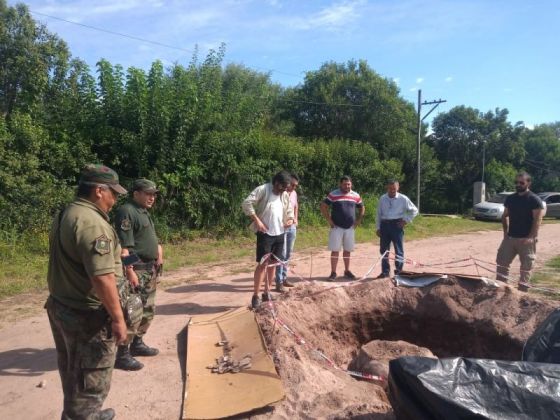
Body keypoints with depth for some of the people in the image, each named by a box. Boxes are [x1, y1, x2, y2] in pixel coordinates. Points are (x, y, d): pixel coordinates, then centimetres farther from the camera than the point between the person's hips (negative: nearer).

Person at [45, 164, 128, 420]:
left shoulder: (64, 215, 8)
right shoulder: (91, 222, -24)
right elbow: (102, 277, -28)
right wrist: (118, 318, -22)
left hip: (60, 306, 10)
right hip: (86, 315, -10)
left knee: (74, 373, 25)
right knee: (91, 381, 6)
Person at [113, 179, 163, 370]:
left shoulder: (144, 212, 15)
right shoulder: (126, 212, -15)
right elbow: (123, 247, -21)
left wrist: (158, 251, 11)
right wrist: (130, 272, -25)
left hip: (150, 269, 10)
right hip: (136, 269, -10)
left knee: (148, 310, 17)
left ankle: (137, 344, 31)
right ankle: (122, 354, 4)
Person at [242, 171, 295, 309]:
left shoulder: (286, 195, 10)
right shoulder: (262, 189, -10)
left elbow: (289, 211, 21)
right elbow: (246, 204, -15)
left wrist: (290, 220, -2)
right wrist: (257, 220, -20)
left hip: (279, 234, 7)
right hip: (265, 233, -7)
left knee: (273, 263, 11)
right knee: (263, 264, -7)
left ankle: (267, 293, 23)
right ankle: (255, 296, 2)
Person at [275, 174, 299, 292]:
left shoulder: (294, 193, 9)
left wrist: (295, 219, 14)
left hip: (292, 227, 7)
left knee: (288, 254, 12)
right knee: (282, 254, -7)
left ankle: (284, 278, 23)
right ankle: (279, 282, -1)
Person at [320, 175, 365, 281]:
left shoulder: (356, 196, 5)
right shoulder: (333, 194, -6)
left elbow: (362, 208, 18)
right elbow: (323, 206, -4)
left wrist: (358, 220, 7)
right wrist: (329, 220, -8)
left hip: (350, 228, 3)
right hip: (337, 227, -3)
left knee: (347, 250, 11)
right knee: (335, 250, -1)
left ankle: (347, 271, 23)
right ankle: (333, 272, 6)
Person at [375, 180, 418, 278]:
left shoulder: (403, 199, -2)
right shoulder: (382, 199, 6)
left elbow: (414, 210, 5)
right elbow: (378, 214, 10)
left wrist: (406, 220, -4)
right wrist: (378, 228, 6)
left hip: (397, 225, -3)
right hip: (384, 224, 3)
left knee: (398, 249, 2)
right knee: (383, 249, 7)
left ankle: (399, 271, 11)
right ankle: (385, 272, 16)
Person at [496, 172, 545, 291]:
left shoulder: (535, 199, -9)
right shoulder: (510, 198, 8)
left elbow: (537, 220, -13)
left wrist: (530, 237, -21)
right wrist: (505, 232, 5)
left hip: (526, 239, -5)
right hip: (510, 237, 5)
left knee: (526, 267, 5)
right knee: (502, 263, 6)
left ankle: (522, 290, 13)